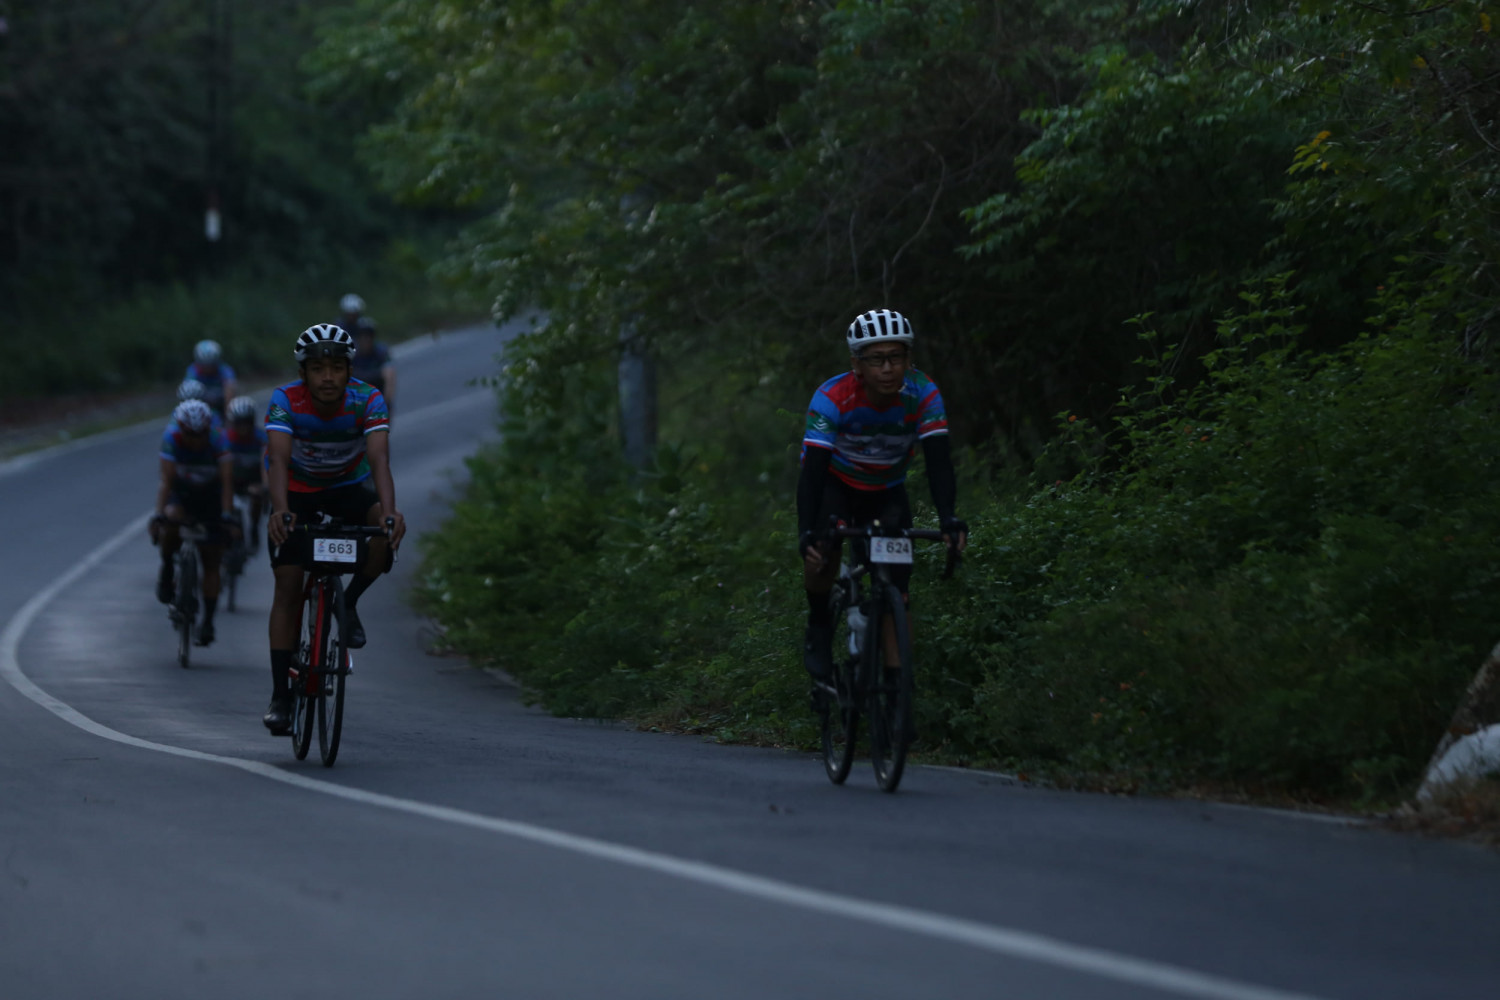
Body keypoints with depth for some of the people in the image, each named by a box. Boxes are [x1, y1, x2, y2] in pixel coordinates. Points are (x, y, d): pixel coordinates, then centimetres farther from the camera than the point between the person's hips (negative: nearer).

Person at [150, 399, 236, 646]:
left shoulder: (218, 438, -26)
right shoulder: (171, 437, -26)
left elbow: (226, 480, -31)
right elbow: (166, 480, -30)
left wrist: (227, 514, -43)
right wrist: (159, 514, -42)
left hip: (210, 496, 0)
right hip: (180, 492, 0)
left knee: (211, 561, -2)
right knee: (171, 523, -35)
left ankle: (208, 620, 7)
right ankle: (167, 568, -8)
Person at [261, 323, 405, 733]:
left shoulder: (368, 401, -26)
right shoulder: (285, 401, -27)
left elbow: (379, 460, -38)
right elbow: (278, 460, -40)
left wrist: (389, 513, -56)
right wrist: (280, 511, -58)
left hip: (350, 488, 0)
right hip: (298, 492, 0)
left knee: (387, 531, -31)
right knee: (288, 585, -11)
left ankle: (349, 603, -5)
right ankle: (280, 696, -6)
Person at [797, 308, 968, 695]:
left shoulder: (923, 395, -26)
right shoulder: (832, 398, -32)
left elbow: (939, 460, -32)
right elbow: (812, 468, -37)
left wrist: (948, 518, -49)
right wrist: (806, 532, -52)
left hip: (887, 492, 2)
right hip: (837, 485, -2)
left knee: (897, 595, -14)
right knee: (821, 552, -29)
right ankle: (819, 625, 0)